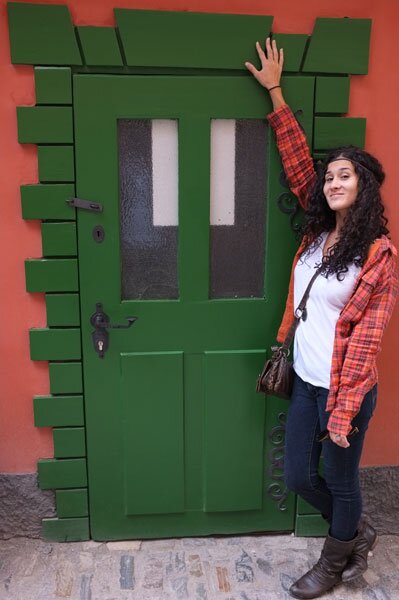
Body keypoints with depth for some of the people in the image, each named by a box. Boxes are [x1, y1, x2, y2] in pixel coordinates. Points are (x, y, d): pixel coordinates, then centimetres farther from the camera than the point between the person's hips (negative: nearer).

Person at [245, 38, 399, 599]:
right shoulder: (318, 232, 3)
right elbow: (297, 162, 6)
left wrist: (343, 409, -17)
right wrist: (276, 93, 8)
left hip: (344, 389, -6)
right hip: (306, 381, 7)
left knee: (339, 480, 15)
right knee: (298, 476, 17)